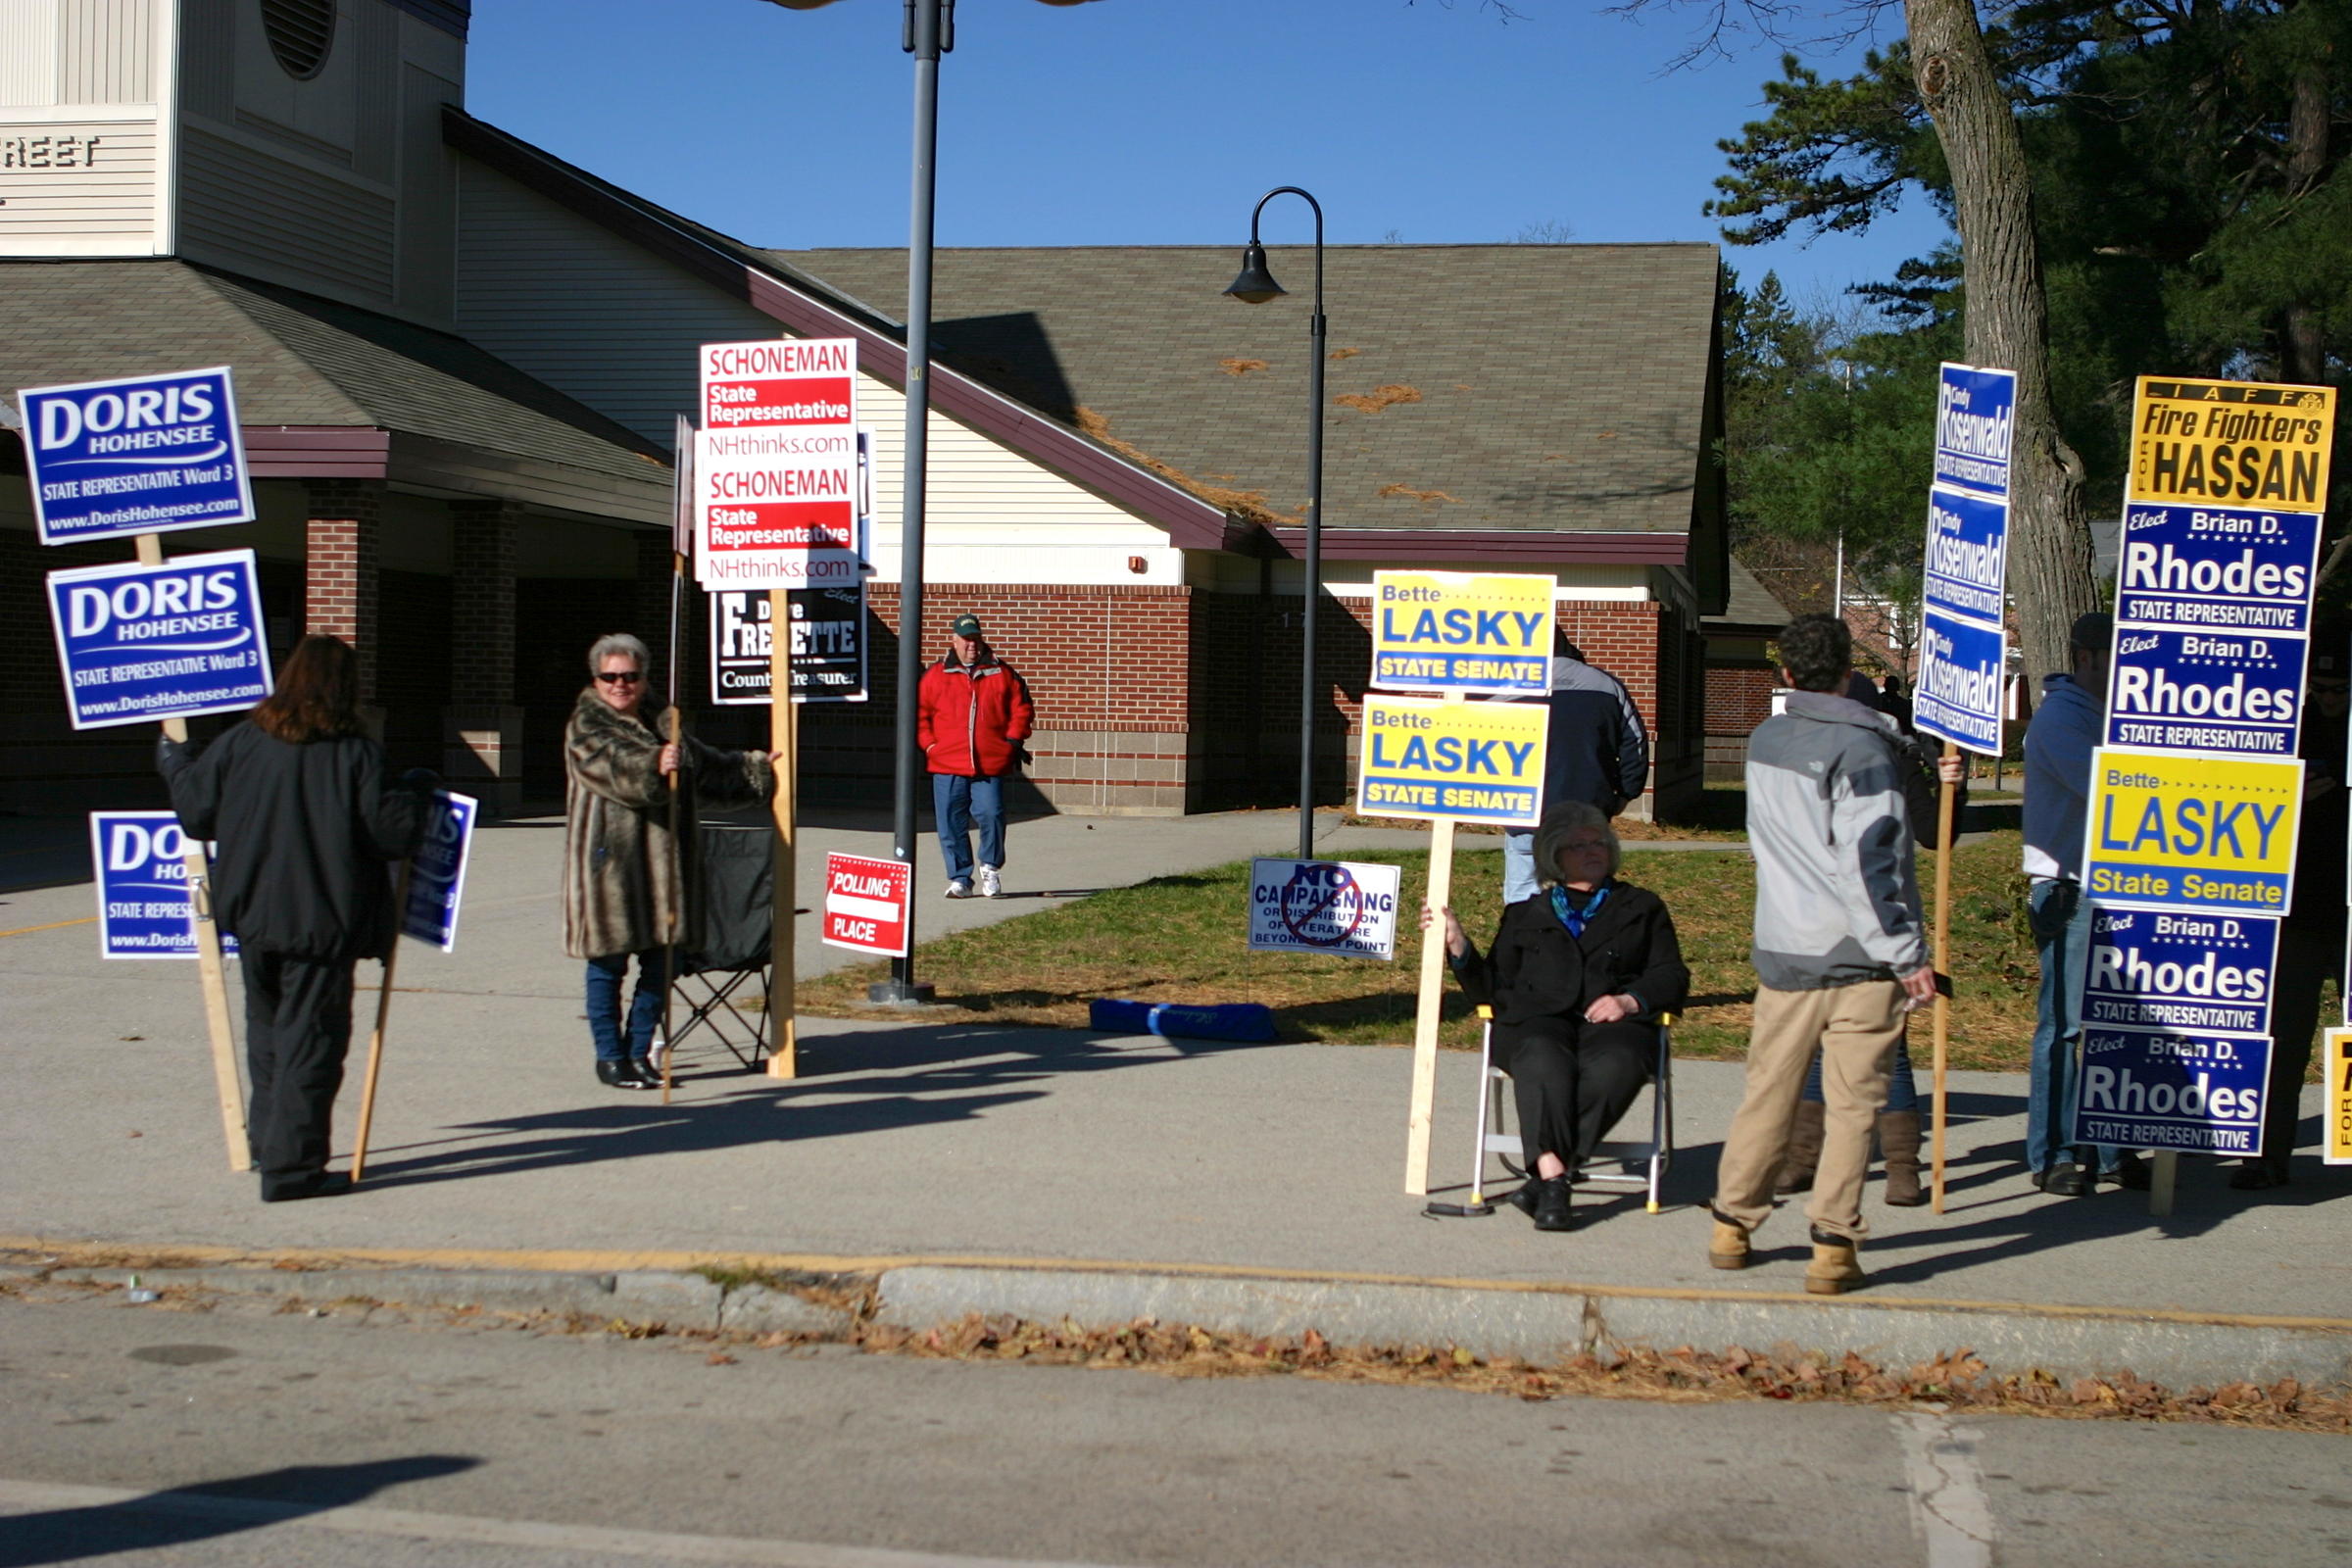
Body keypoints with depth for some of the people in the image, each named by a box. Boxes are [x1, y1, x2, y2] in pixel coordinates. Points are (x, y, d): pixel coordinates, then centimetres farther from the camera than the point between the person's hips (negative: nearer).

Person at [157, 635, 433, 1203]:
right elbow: (392, 832, -13)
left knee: (266, 1029, 20)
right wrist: (415, 791, 6)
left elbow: (196, 812, 10)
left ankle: (268, 1140, 29)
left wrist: (174, 761, 28)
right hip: (323, 922, -4)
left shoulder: (242, 742, 0)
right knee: (309, 1039, 0)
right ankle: (291, 1165, -2)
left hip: (253, 916, 5)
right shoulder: (355, 753, -11)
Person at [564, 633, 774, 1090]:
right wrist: (653, 766, -38)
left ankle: (638, 1052, 17)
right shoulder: (585, 726, -1)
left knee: (659, 962, 6)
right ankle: (609, 1056, 7)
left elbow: (708, 768, 33)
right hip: (609, 857, -6)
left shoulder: (661, 721, 19)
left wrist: (757, 768, 38)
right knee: (608, 962, -2)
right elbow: (612, 766, -22)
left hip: (662, 859, 6)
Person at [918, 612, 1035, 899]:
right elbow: (919, 713, 11)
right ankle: (959, 879, 12)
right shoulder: (935, 676, 9)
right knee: (951, 824, 1)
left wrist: (1013, 741, 2)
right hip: (947, 767, 1)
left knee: (991, 816, -11)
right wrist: (929, 746, 1)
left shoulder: (1003, 674, 9)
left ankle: (991, 868, 14)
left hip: (990, 766, -1)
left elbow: (1021, 708, 13)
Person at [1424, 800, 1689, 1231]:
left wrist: (1630, 1000, -3)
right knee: (1544, 1064, -38)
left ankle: (1547, 1175, -43)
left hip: (1613, 1022, 0)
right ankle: (1552, 1173, -49)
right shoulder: (1526, 915, 30)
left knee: (1615, 1067, -38)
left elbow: (1672, 977, 17)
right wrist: (1458, 944, 4)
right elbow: (1493, 989, 20)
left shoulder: (1641, 908, 28)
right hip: (1539, 1021, 0)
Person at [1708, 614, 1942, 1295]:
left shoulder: (1764, 741, 9)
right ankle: (1833, 1245, 0)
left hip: (1782, 951, 6)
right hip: (1856, 957, -6)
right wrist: (1907, 955, -14)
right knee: (1852, 1103, 1)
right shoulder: (1860, 746, -12)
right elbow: (1868, 862, -18)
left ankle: (1731, 1225, 22)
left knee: (1768, 1089, 15)